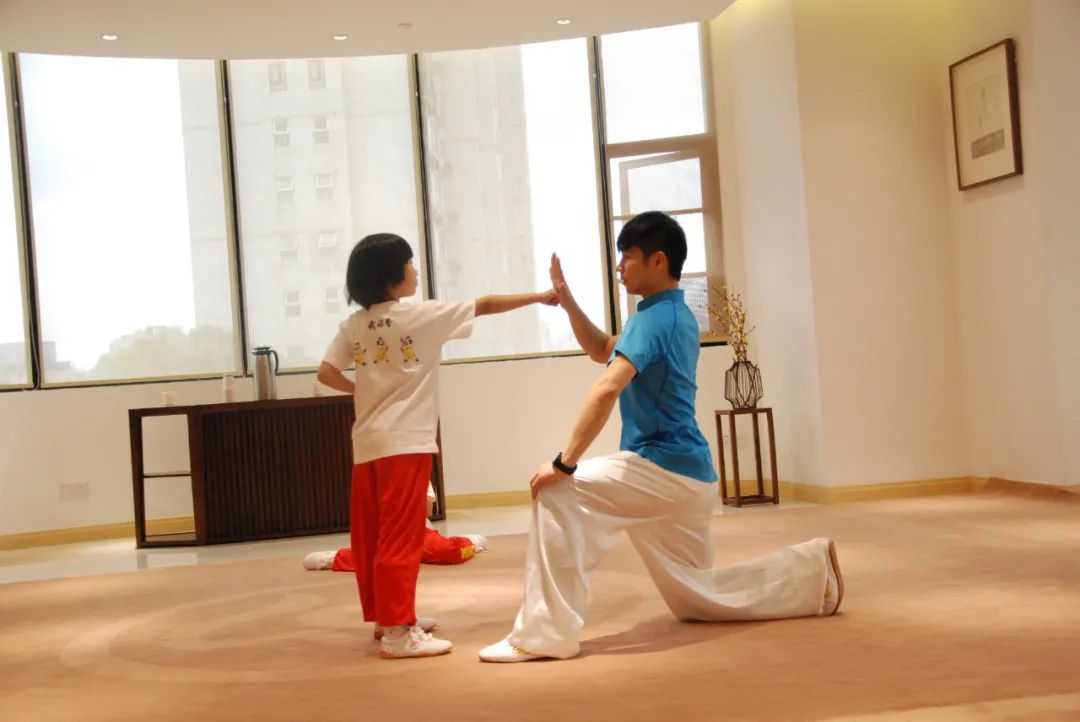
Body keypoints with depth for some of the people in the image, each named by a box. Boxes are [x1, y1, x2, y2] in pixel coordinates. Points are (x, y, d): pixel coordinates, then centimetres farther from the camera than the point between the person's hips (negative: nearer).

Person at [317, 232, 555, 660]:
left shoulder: (353, 325, 7)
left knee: (371, 535, 14)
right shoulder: (420, 315, -9)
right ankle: (397, 632, -7)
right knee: (401, 537, -7)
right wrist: (541, 297, 6)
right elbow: (485, 305, -3)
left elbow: (326, 373, 6)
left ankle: (384, 615, 27)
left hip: (367, 442, 7)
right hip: (404, 441, -7)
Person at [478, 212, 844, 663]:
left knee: (557, 495, -20)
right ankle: (814, 570, 23)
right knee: (695, 598, 20)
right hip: (685, 474, 10)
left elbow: (606, 389, -30)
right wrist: (566, 301, 9)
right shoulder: (677, 314, 13)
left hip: (663, 469, -10)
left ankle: (548, 633, -19)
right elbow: (602, 351, 22)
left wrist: (564, 463, -27)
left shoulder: (654, 319, -16)